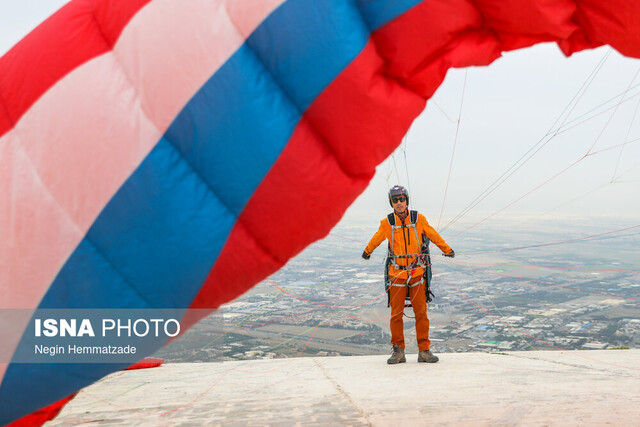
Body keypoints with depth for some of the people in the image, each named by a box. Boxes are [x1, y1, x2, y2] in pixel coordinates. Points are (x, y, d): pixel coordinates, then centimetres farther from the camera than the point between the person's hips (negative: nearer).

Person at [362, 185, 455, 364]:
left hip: (417, 273, 0)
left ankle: (424, 350, 9)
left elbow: (433, 235, 14)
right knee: (396, 314, 1)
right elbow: (376, 239, 18)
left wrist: (447, 250, 25)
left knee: (421, 313, 0)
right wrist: (367, 252, 34)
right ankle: (398, 351, 11)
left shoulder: (419, 219, -1)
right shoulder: (387, 223, -1)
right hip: (397, 274, 0)